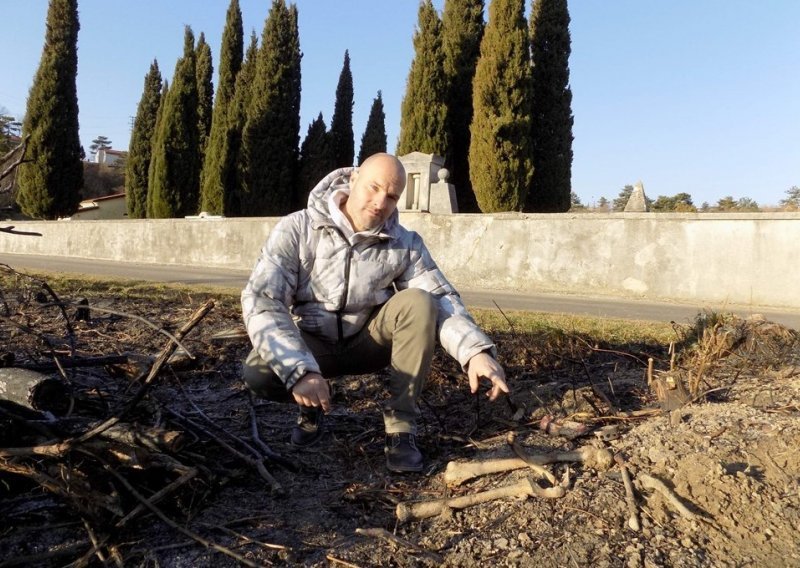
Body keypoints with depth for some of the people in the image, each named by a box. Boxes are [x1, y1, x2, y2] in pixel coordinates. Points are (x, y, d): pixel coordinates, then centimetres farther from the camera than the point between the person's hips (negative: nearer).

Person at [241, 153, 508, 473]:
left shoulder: (406, 244, -9)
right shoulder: (297, 229, -17)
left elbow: (442, 300, -18)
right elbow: (261, 300, -26)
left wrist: (477, 351, -39)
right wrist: (299, 371, -41)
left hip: (369, 341, 2)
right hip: (314, 345, -1)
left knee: (418, 302, -26)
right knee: (259, 372, -32)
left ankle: (401, 428, -17)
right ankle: (312, 406, 4)